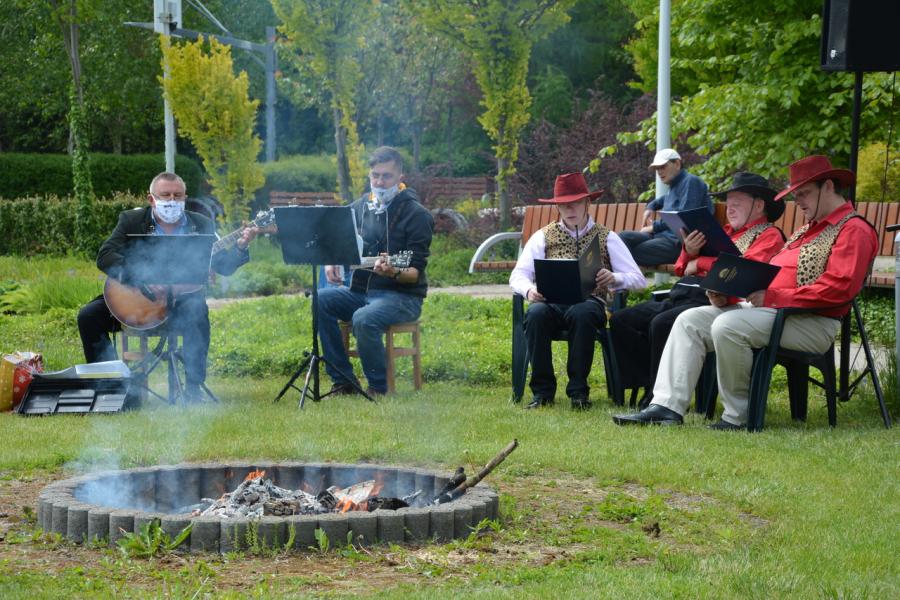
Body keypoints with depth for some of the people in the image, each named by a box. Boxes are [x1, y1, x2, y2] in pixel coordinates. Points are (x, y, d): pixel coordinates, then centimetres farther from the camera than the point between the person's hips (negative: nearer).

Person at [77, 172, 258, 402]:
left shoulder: (201, 226, 4)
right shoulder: (132, 220, 1)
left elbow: (223, 267, 0)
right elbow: (104, 257, -13)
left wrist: (240, 247, -22)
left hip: (181, 299, -1)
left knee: (197, 312, -34)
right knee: (89, 315, -16)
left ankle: (193, 388, -26)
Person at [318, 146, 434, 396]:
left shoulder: (416, 214, -8)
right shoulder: (359, 208, 9)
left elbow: (416, 273, -13)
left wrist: (395, 273, -35)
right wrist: (331, 263, -3)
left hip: (402, 295, -6)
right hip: (361, 290, 6)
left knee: (364, 319, -35)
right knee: (320, 300, -21)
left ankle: (379, 387, -12)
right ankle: (343, 382, -12)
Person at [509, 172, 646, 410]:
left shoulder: (606, 238, 14)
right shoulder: (543, 236, 17)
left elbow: (637, 279, 5)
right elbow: (518, 275, 6)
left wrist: (615, 279, -19)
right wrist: (529, 290, -18)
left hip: (589, 302, -1)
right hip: (551, 302, 1)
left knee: (582, 314, -37)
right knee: (536, 313, -34)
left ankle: (578, 391, -26)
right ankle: (542, 391, -23)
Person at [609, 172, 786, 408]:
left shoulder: (769, 236, 4)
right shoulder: (725, 232, 26)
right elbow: (682, 269, 25)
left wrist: (701, 263, -7)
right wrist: (690, 252, 2)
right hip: (680, 295, 9)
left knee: (661, 324, -33)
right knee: (620, 320, -3)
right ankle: (649, 387, -5)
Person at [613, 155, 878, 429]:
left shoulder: (854, 229, -4)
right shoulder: (806, 231, 28)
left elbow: (839, 288, -19)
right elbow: (771, 277, 23)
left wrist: (773, 297, -20)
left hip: (811, 322, -10)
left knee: (727, 326, -31)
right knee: (689, 321, -1)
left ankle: (738, 415, -18)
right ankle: (667, 405, -11)